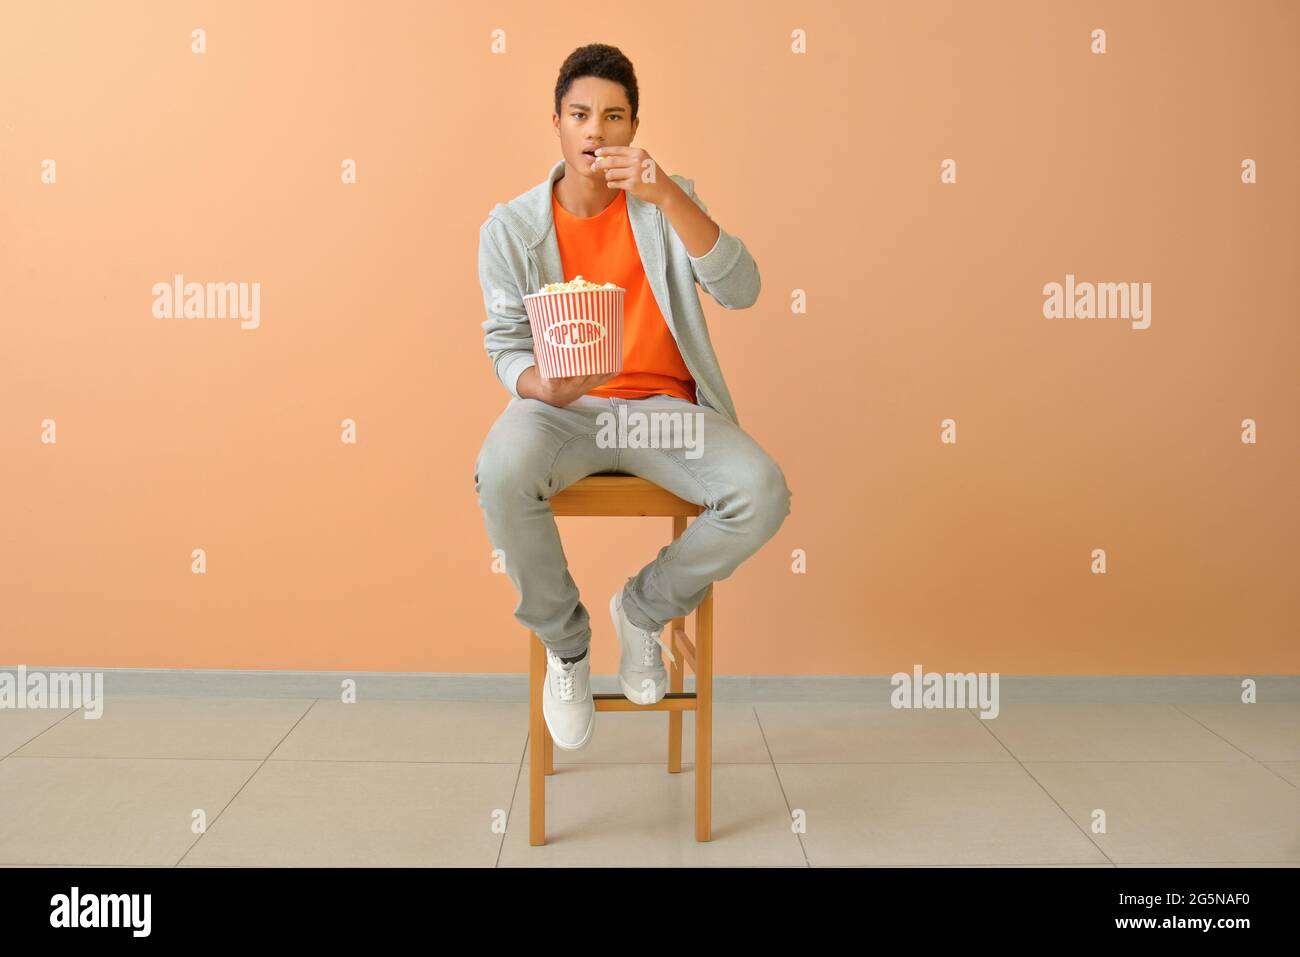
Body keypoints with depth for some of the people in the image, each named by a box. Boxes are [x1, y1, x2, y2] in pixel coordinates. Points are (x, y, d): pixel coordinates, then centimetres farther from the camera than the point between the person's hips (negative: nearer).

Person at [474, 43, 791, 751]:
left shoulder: (669, 203, 5)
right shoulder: (510, 226, 5)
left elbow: (740, 291, -10)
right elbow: (505, 344, 5)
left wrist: (668, 196, -22)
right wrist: (545, 386, -19)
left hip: (663, 406, 1)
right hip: (561, 409, -1)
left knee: (762, 494, -27)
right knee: (500, 474, -36)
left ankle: (644, 607, 3)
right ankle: (565, 640, -6)